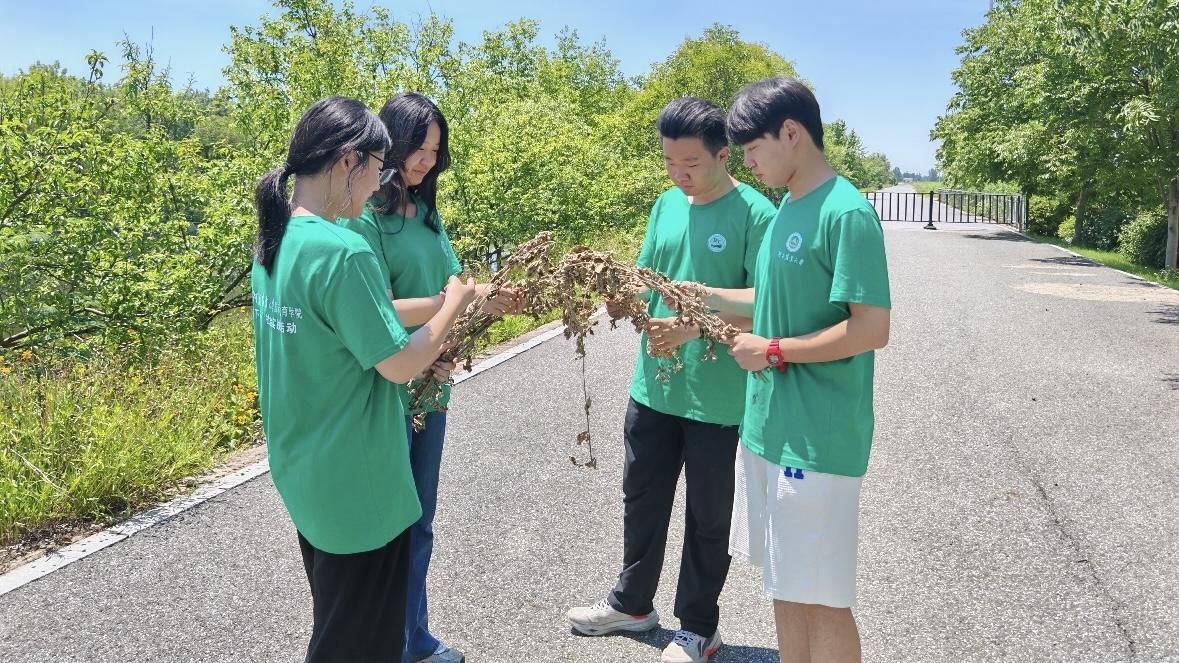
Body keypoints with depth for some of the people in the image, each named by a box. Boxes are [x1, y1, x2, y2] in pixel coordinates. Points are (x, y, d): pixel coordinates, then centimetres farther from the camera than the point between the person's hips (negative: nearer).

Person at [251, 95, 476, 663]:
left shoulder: (275, 239, 2)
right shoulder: (342, 251, -27)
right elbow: (398, 366, -20)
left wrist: (413, 354, 5)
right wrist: (454, 302, -6)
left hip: (305, 473, 9)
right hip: (356, 485, -9)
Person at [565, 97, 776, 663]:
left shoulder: (754, 213, -13)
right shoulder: (666, 205, 5)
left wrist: (696, 325, -28)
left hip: (716, 398, -6)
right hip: (653, 388, 6)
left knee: (707, 516, 12)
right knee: (642, 498, 20)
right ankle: (632, 602, 42)